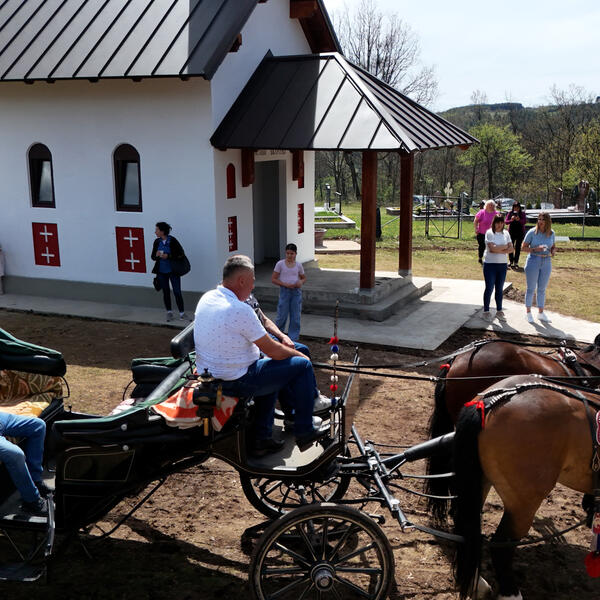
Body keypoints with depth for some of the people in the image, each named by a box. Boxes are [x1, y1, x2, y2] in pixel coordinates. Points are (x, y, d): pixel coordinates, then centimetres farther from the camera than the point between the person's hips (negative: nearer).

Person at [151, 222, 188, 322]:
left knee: (177, 292, -3)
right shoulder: (157, 242, 3)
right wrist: (156, 255, -14)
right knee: (165, 292, 13)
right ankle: (169, 312, 25)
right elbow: (152, 257, 9)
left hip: (173, 271, -4)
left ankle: (182, 313, 6)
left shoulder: (173, 241, -11)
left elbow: (181, 254, -13)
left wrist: (168, 256, -21)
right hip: (161, 271, 4)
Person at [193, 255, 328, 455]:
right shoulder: (239, 309, -24)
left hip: (207, 375, 9)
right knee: (302, 366, 0)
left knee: (270, 367, 31)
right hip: (235, 382, -9)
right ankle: (304, 432, 13)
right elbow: (273, 351, -16)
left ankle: (261, 438, 29)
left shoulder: (207, 298, 4)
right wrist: (298, 354, 3)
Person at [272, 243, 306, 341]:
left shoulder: (298, 265, 4)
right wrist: (285, 284, -17)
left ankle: (293, 338, 14)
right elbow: (273, 279, -5)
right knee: (282, 316, 0)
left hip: (296, 291, 3)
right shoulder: (280, 264, -5)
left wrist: (301, 282, -7)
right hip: (284, 291, -3)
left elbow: (304, 278, 17)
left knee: (295, 317, 4)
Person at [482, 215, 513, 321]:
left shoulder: (506, 233, 9)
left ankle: (499, 310, 21)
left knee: (500, 289, 11)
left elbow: (511, 249, 1)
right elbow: (492, 248, -19)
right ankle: (486, 311, 9)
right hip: (490, 264, -4)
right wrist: (505, 246, -7)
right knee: (489, 288, -1)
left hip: (502, 264, 4)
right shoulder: (489, 233, -7)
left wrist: (499, 250, -13)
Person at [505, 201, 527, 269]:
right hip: (511, 232, 0)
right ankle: (511, 261, 14)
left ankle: (516, 262, 9)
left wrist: (519, 220, -31)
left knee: (518, 247, 2)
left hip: (520, 233, 0)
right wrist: (511, 220, -25)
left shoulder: (522, 213, -2)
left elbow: (525, 221, -12)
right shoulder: (510, 213, -1)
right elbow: (505, 221, -5)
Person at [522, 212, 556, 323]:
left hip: (546, 263, 4)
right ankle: (528, 312, 18)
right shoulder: (532, 232, -9)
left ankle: (541, 313, 24)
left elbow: (553, 247, 15)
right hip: (533, 262, -3)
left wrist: (553, 251, -8)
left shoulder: (551, 233, 3)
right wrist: (535, 249, -22)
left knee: (542, 289, 13)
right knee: (531, 289, 5)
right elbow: (524, 247, -6)